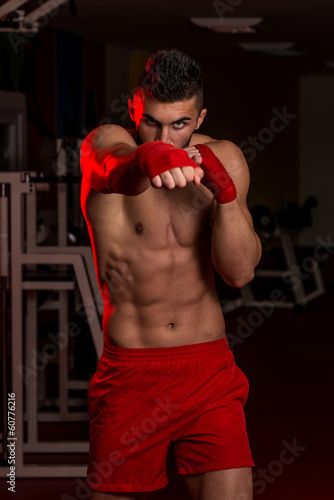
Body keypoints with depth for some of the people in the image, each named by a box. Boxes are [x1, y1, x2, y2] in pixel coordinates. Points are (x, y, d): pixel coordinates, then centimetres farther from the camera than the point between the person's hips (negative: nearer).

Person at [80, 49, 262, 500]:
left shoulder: (224, 160, 2)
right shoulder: (104, 143, -7)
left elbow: (240, 273, -6)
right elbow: (116, 171, -35)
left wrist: (226, 193, -21)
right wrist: (147, 158, -59)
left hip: (210, 370, 1)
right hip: (128, 372, -1)